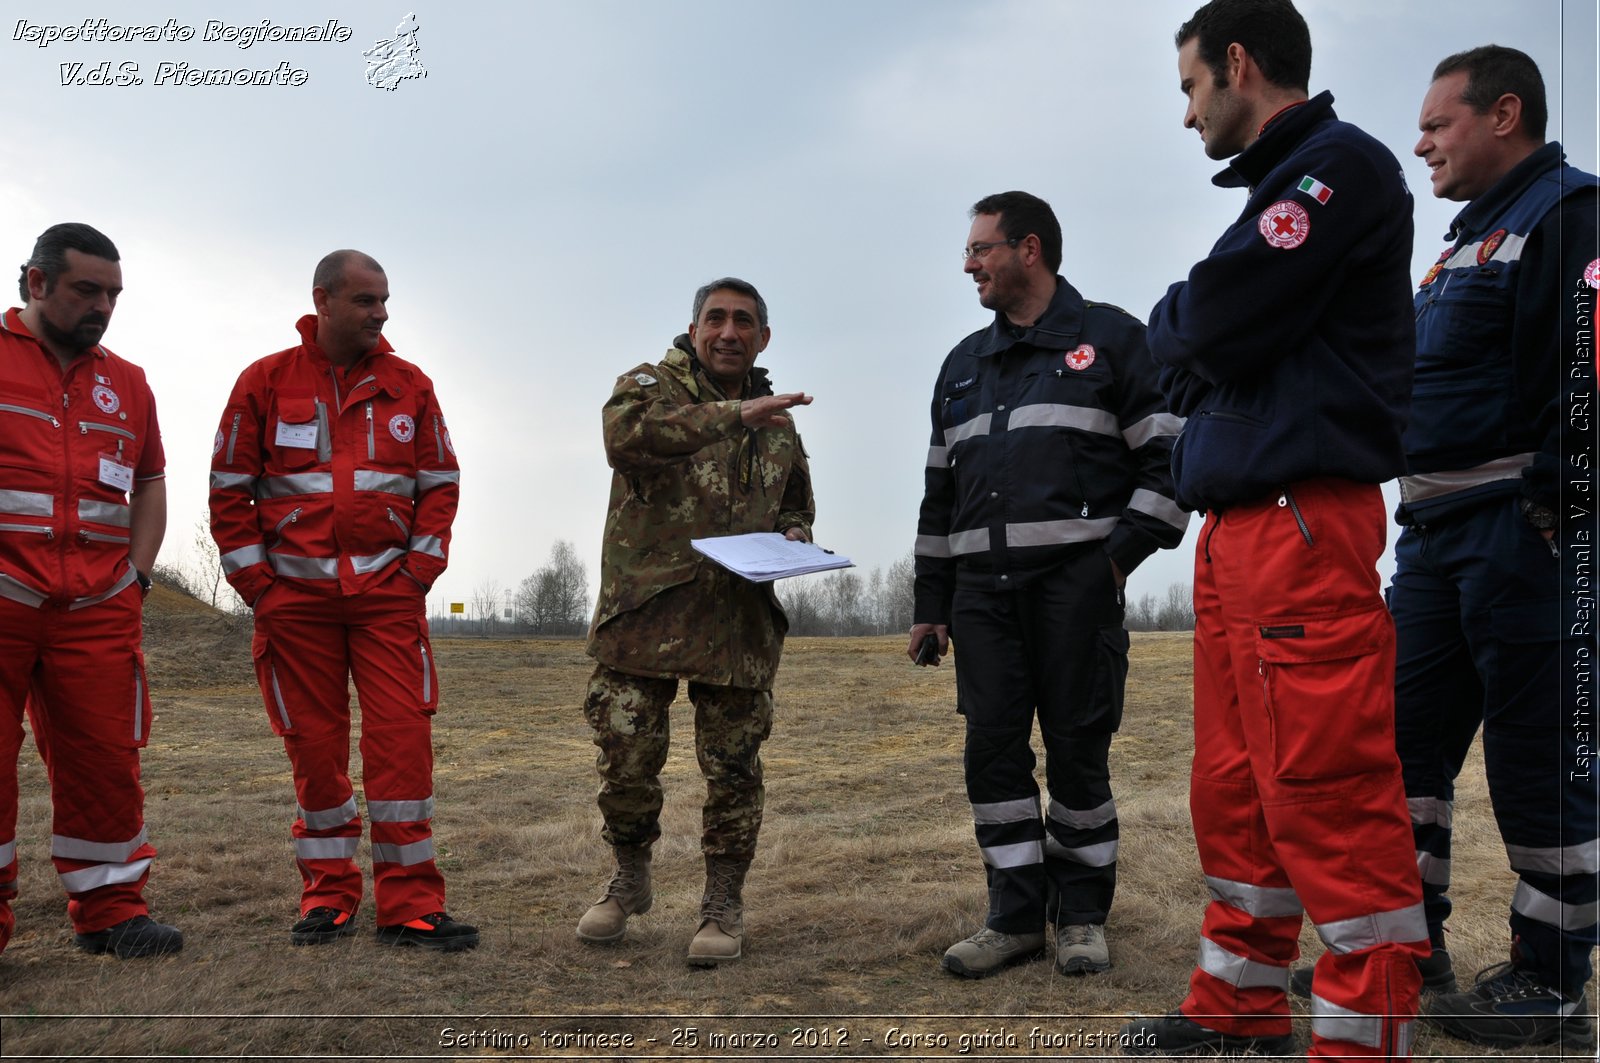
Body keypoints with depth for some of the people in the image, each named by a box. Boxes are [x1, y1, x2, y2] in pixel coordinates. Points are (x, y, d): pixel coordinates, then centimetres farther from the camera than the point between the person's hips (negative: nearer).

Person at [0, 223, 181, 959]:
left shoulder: (126, 383, 17)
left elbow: (150, 484, 24)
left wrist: (137, 576, 10)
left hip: (99, 611, 4)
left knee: (103, 759, 5)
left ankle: (110, 907, 15)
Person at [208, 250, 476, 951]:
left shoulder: (409, 387, 7)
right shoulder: (266, 382, 3)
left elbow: (440, 483, 11)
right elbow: (229, 488, 5)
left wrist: (419, 570, 1)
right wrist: (256, 583, -1)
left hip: (387, 591, 0)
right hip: (295, 594, 0)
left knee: (403, 738, -7)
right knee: (314, 746, 5)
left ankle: (410, 905, -1)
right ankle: (329, 895, 19)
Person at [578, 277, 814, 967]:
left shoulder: (778, 424, 17)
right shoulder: (649, 385, 1)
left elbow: (797, 505, 30)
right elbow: (626, 434, -23)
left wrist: (793, 537, 5)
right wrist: (734, 413, -28)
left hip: (738, 624, 3)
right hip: (644, 615, -3)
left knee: (733, 769, 5)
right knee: (626, 761, 3)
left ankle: (723, 904, 20)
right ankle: (630, 880, 28)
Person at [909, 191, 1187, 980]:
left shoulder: (1111, 339, 5)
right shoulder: (963, 366, 21)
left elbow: (1170, 455, -1)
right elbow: (939, 492, 21)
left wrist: (1124, 550, -11)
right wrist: (931, 603, 15)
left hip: (1075, 581, -5)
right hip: (982, 589, 5)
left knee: (1077, 750, 0)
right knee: (994, 750, 2)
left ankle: (1082, 915, 14)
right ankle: (1015, 915, 12)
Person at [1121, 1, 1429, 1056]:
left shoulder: (1340, 166, -7)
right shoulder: (1278, 185, 22)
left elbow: (1210, 322, -17)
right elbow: (1195, 363, 21)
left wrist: (1172, 317, 3)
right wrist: (1192, 331, 1)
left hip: (1302, 523, -10)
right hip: (1239, 525, 10)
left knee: (1327, 794, -8)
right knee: (1235, 783, 14)